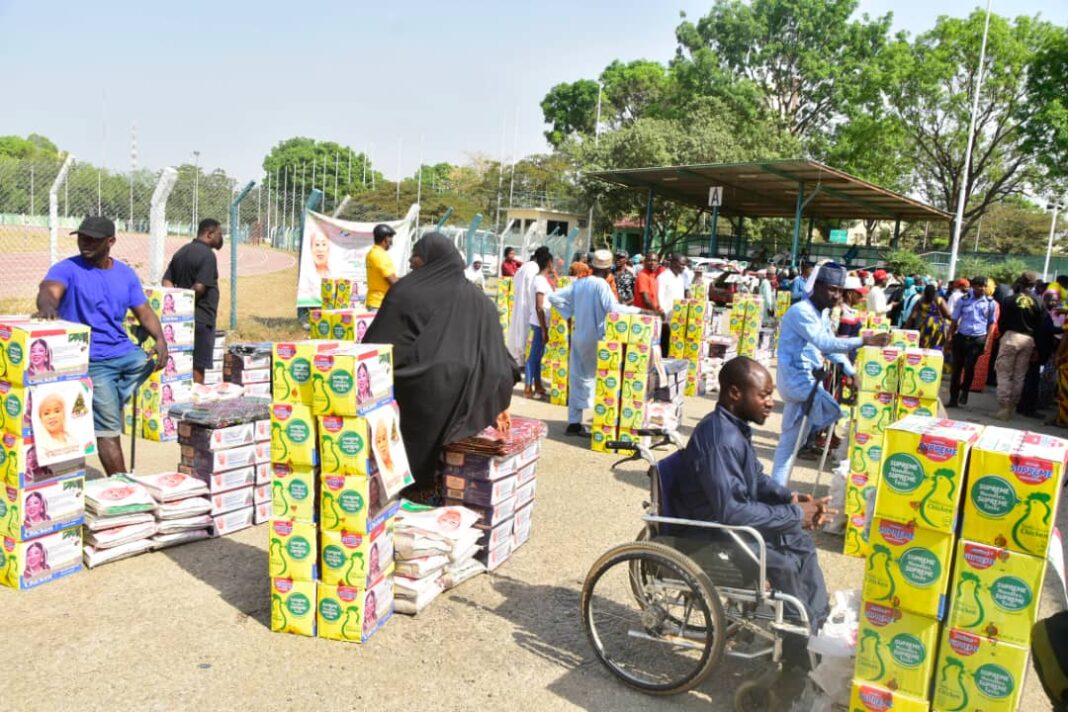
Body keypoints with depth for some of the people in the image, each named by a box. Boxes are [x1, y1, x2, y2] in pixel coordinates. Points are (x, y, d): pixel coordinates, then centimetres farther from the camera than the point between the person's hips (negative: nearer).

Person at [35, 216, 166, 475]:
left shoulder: (125, 274, 7)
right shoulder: (67, 269, -7)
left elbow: (144, 312, 6)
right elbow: (48, 290, -27)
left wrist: (160, 340, -13)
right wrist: (47, 305, -52)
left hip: (124, 352, 6)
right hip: (91, 361, -5)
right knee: (109, 428, -5)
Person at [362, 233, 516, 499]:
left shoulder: (405, 290, -1)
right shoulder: (479, 300, 10)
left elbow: (376, 345, -1)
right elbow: (497, 354, 10)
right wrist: (498, 405, 17)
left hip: (417, 391, -4)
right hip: (463, 399, 4)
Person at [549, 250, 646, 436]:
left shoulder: (578, 283, 5)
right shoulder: (601, 285, -14)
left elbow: (553, 297, 6)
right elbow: (613, 308, -26)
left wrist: (571, 311, 9)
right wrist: (638, 311, -17)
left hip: (578, 337, 6)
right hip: (595, 339, -6)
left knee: (577, 380, 9)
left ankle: (574, 423, 11)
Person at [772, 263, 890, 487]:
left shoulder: (822, 315, 14)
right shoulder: (801, 311, -17)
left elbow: (831, 346, 12)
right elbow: (824, 344, -30)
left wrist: (852, 373, -1)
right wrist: (863, 341, -37)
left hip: (806, 379, 10)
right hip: (796, 379, -10)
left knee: (789, 442, 12)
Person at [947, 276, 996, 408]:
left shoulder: (990, 303, 3)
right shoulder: (963, 300, 4)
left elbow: (991, 323, 8)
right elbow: (954, 320, 7)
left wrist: (987, 342, 3)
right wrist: (950, 337, 2)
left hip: (978, 339, -1)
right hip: (961, 337, 1)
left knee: (969, 366, -14)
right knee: (957, 368, 4)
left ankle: (964, 392, 13)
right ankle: (953, 398, 13)